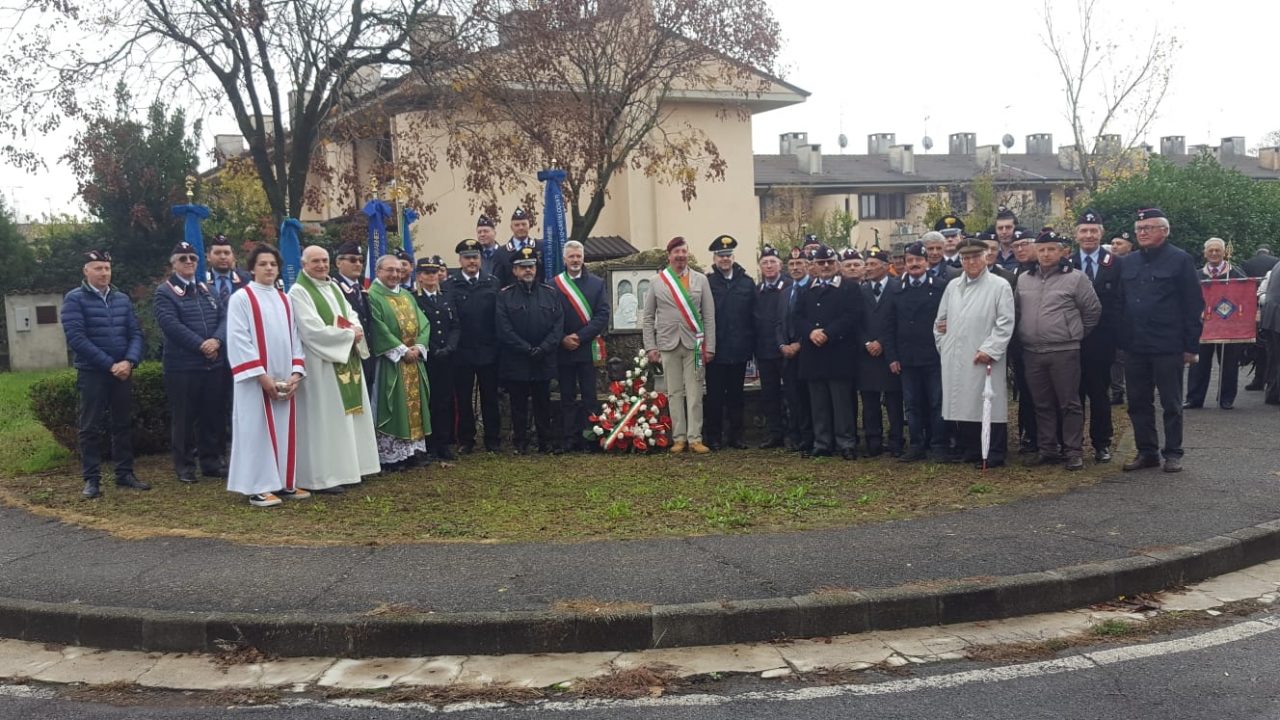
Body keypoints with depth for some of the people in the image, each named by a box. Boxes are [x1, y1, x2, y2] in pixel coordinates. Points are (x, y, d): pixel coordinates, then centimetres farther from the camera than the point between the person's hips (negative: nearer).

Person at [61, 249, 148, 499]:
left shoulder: (122, 299, 10)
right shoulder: (74, 299, -5)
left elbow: (135, 333, 7)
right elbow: (76, 337, -14)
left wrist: (129, 361, -12)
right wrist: (110, 364, -16)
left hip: (122, 372, 4)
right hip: (92, 373, -4)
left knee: (123, 424, 9)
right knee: (91, 427, 1)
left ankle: (124, 474, 17)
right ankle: (92, 479, 7)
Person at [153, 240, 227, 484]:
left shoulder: (208, 290, 16)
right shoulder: (164, 293, -2)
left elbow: (225, 317, 5)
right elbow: (171, 325, -15)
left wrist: (217, 340, -15)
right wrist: (200, 345, -19)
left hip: (215, 364, 5)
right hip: (182, 366, -5)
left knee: (214, 415, 9)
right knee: (184, 417, 2)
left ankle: (211, 460, 20)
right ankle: (184, 464, 12)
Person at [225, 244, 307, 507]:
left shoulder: (285, 300, 14)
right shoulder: (241, 298, -4)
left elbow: (294, 338, 12)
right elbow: (238, 341, -11)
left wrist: (296, 373, -2)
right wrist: (261, 376, -17)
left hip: (283, 379, 6)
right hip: (256, 381, -5)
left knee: (284, 430, 8)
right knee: (258, 430, -3)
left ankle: (284, 482, 16)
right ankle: (257, 488, 2)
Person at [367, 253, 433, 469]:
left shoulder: (407, 296, 16)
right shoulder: (372, 296, -7)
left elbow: (423, 323, 9)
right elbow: (379, 330, -16)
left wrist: (418, 347, -8)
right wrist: (402, 350, -17)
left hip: (414, 360, 7)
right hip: (389, 362, -7)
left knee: (414, 404, 9)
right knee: (391, 407, -5)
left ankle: (413, 450, 15)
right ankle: (390, 454, 0)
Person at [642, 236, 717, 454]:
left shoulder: (700, 280, 5)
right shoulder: (658, 282, 6)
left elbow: (709, 316, 3)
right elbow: (647, 317, 7)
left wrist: (710, 346, -3)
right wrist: (650, 347, 0)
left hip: (694, 344, 0)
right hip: (668, 344, 0)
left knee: (694, 394, 0)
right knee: (674, 393, 4)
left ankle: (695, 438, 3)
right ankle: (679, 438, 10)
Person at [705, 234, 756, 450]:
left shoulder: (747, 282, 5)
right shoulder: (706, 283, -2)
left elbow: (753, 317, 4)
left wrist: (751, 345, -2)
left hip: (739, 350, 2)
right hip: (715, 350, -2)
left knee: (736, 395, 10)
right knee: (714, 396, 4)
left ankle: (735, 436, 18)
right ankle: (713, 437, 13)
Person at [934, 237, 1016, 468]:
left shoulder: (1000, 286, -1)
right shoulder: (952, 286, 15)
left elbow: (1005, 324, -7)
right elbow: (941, 320, 21)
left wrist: (989, 350, -13)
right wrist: (943, 345, 11)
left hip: (983, 360, -5)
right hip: (955, 361, 5)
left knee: (990, 406, -2)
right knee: (963, 405, 8)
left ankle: (993, 455, 5)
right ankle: (968, 452, 17)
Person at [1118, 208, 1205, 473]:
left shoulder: (1180, 260, -4)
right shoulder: (1127, 263, 11)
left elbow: (1194, 306, -6)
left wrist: (1191, 345, -10)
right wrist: (1121, 340, 6)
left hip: (1167, 347, -5)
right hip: (1134, 347, 5)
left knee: (1171, 404, 5)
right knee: (1138, 403, 9)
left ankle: (1173, 453, 15)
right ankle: (1147, 452, 19)